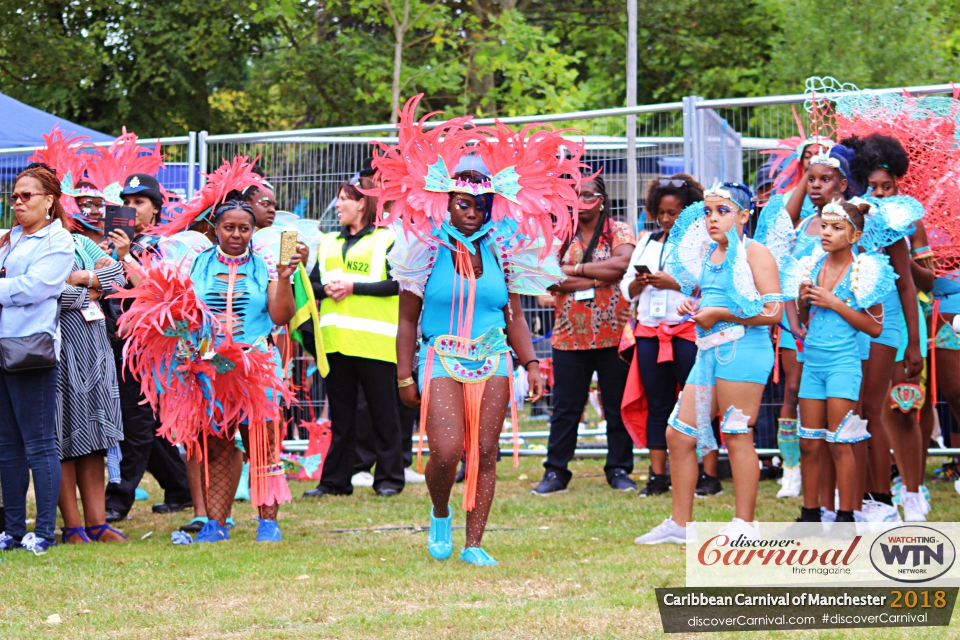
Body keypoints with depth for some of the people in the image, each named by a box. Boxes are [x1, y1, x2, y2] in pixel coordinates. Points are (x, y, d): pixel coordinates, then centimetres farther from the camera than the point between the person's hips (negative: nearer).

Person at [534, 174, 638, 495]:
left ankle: (619, 469, 12)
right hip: (569, 336, 1)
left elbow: (623, 263, -16)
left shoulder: (618, 231, 4)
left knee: (617, 405, 3)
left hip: (614, 333, -1)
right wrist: (599, 277, -12)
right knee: (565, 407, 3)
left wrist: (575, 269, -12)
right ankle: (555, 472, 9)